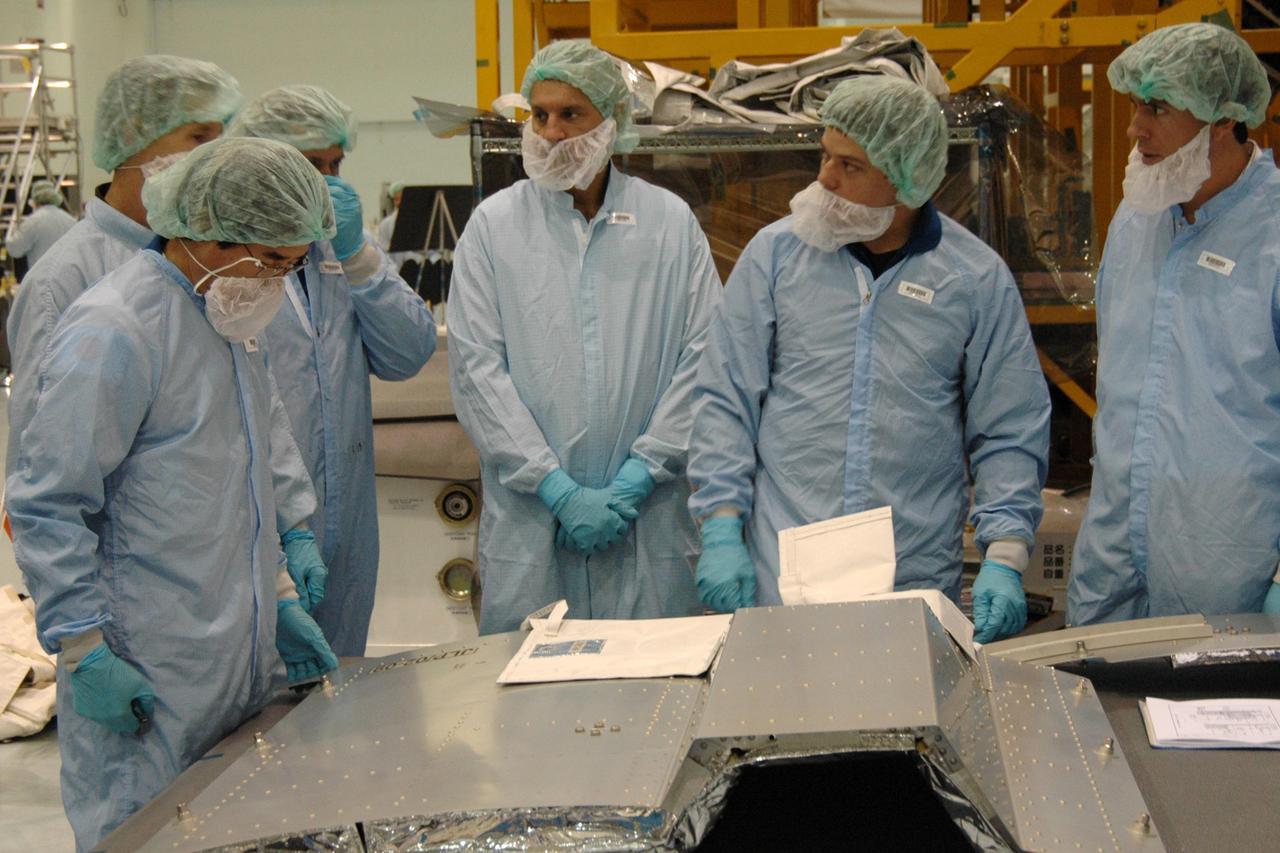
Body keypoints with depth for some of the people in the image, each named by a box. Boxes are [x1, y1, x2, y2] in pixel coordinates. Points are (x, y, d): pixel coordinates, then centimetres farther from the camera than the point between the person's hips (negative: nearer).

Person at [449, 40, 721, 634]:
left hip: (649, 522, 1)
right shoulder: (494, 224, 4)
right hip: (527, 523, 0)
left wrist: (638, 476, -8)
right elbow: (476, 369, -3)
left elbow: (701, 357, 1)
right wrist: (557, 489, -10)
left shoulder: (671, 222, 6)